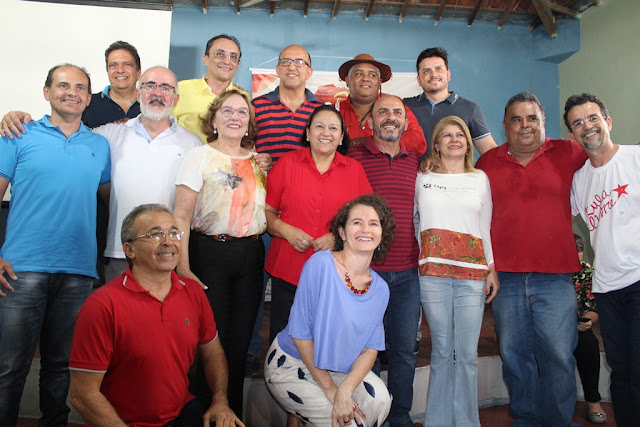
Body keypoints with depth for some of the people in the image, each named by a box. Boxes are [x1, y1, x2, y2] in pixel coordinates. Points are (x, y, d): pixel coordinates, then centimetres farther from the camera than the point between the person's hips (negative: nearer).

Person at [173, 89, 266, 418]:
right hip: (209, 252, -4)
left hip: (250, 256, 4)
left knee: (240, 341, 9)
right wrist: (183, 268, -15)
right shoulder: (200, 156, -2)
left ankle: (233, 412, 26)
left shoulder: (258, 161, 11)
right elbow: (181, 217, -8)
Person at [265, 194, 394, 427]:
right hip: (291, 364, -4)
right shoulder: (320, 264, -21)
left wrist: (345, 389, -21)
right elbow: (300, 332, -18)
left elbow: (371, 348, -3)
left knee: (380, 399, -20)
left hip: (338, 368, 5)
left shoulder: (380, 289, -4)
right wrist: (330, 389, -16)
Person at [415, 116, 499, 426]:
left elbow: (486, 226, 14)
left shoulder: (481, 179, 15)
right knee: (441, 351, 5)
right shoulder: (422, 178, 11)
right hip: (433, 272, -1)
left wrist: (492, 268, 8)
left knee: (467, 354, 2)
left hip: (473, 272, 1)